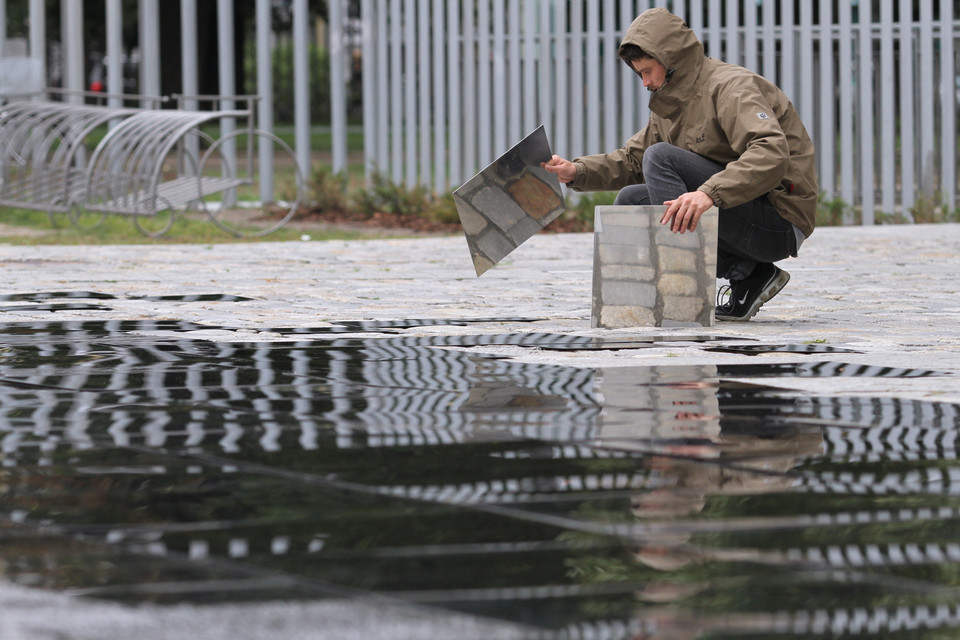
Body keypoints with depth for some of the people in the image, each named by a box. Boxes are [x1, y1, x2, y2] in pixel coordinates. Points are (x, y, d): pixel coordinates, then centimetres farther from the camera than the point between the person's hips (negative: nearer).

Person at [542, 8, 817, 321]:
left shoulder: (730, 87, -15)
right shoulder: (671, 104, 15)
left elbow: (772, 154, -31)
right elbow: (631, 160, 19)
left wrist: (711, 193, -43)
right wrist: (576, 171, 1)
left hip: (780, 223, -10)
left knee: (661, 156, -17)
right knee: (630, 200, 4)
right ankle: (747, 275, -3)